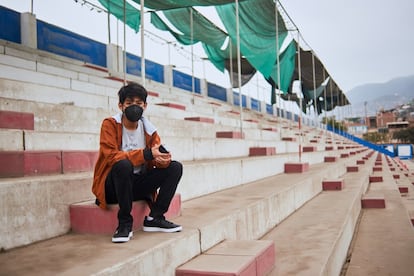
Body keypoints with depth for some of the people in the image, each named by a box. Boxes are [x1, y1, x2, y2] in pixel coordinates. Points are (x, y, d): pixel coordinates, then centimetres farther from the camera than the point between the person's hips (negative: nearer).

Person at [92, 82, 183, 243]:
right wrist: (146, 154, -31)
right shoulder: (110, 124, -10)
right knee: (123, 165, -36)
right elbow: (111, 155, -22)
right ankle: (125, 222, -20)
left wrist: (162, 158, -29)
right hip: (112, 187, -5)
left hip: (138, 185, 5)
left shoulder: (149, 129, 2)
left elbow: (157, 154, -2)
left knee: (175, 167, -10)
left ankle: (155, 218, -7)